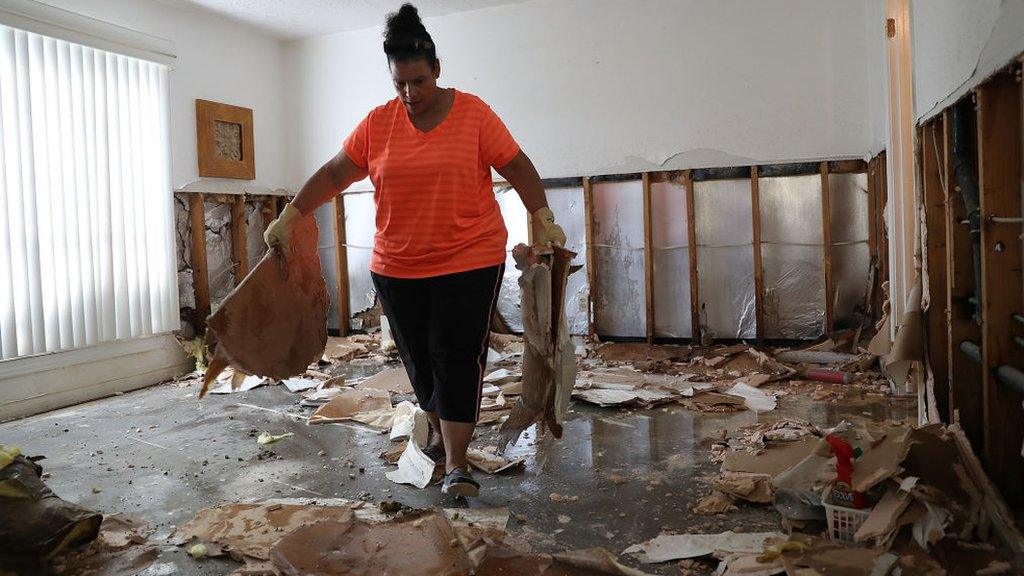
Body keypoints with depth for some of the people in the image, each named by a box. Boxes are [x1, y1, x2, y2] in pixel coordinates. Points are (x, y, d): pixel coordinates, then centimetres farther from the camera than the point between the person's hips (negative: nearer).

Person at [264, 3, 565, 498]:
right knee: (418, 358, 11)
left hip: (468, 260, -3)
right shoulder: (377, 123, 3)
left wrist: (543, 219, -11)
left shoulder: (473, 114, -4)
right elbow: (333, 173, 6)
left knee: (457, 357, -6)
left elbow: (516, 166, -2)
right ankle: (440, 434, 33)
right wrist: (288, 217, 2)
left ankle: (456, 462, 0)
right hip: (398, 266, 4)